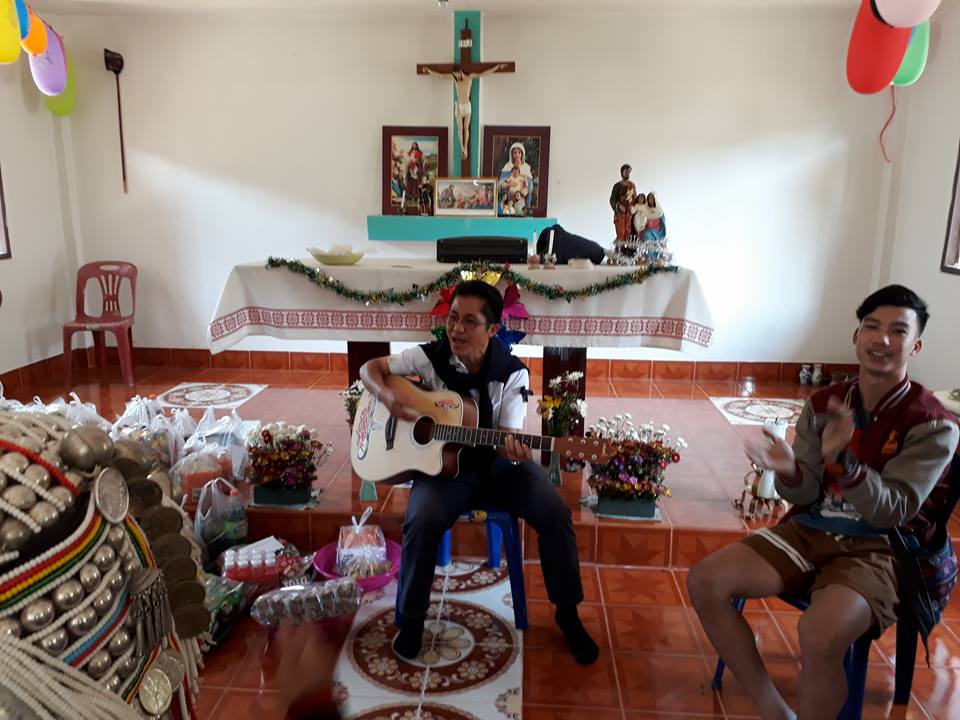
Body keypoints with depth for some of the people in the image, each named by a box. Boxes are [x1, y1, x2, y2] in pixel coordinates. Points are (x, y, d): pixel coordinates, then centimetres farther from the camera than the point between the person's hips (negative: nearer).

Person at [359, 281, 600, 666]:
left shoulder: (512, 373, -10)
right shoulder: (431, 356, -9)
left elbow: (507, 437, -13)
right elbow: (370, 368, 0)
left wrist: (514, 451, -38)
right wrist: (387, 397, -22)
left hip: (497, 464, 1)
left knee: (555, 512, -20)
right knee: (422, 521, -30)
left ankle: (567, 612, 2)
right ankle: (410, 618, -4)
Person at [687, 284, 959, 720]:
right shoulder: (822, 405, 4)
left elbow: (892, 512, -16)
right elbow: (805, 495, 2)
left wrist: (841, 460, -34)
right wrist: (789, 471, -23)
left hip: (879, 549, -5)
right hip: (810, 531, 5)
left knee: (819, 636, -34)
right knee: (705, 582, -13)